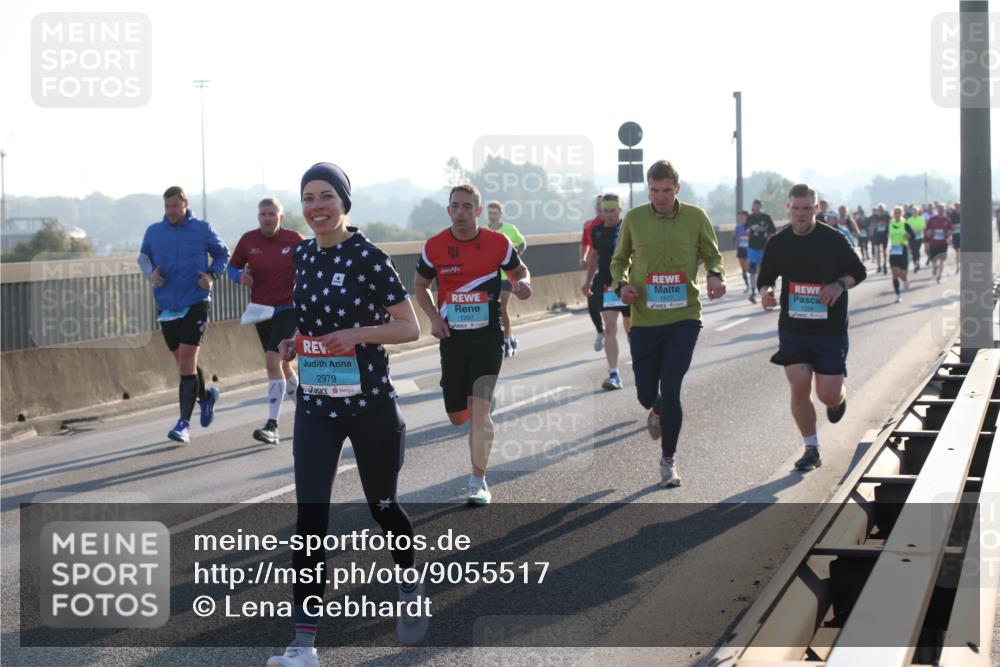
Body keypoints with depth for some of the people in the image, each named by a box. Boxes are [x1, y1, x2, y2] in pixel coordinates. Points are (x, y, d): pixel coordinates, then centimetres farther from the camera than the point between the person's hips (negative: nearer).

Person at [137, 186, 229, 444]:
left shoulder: (202, 229, -1)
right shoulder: (153, 231, 6)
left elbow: (222, 254, 11)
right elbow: (143, 256, 19)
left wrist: (212, 275, -7)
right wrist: (150, 273, -3)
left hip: (195, 304, -4)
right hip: (166, 307, 4)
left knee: (187, 361, -13)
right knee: (183, 362, 14)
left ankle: (184, 423, -12)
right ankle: (205, 396, 44)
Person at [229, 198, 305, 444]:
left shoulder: (295, 240, -8)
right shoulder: (248, 240, -1)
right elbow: (233, 267, 10)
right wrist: (240, 276, -11)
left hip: (287, 309, -5)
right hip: (261, 310, 5)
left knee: (272, 361, -18)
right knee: (280, 364, 13)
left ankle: (272, 426, -19)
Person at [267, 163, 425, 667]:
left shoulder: (368, 257, -12)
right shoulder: (302, 256, 5)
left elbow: (409, 327, -10)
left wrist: (358, 333, -25)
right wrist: (293, 342, 1)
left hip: (369, 403, -4)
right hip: (315, 404, 4)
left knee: (381, 505, 14)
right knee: (309, 517, -7)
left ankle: (411, 592, 44)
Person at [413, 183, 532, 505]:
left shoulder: (498, 243, -5)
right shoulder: (435, 246, -2)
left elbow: (519, 270, 12)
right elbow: (420, 284, 12)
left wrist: (523, 284, -12)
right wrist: (434, 318, -4)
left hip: (487, 336, -2)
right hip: (452, 337, 2)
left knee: (479, 409, -14)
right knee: (458, 416, 8)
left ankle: (478, 482, -5)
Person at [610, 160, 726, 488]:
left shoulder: (696, 217, 1)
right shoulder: (634, 218, 1)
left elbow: (712, 255, 12)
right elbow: (619, 260, 13)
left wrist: (715, 276, -9)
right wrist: (621, 284, -7)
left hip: (684, 317, -1)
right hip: (644, 319, 1)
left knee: (671, 389, -9)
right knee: (646, 393, 5)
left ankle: (668, 461, 9)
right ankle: (659, 411, 46)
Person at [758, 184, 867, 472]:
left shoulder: (833, 239, -6)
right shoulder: (778, 243, 0)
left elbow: (859, 271, 3)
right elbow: (765, 276, 13)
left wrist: (840, 285, -17)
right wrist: (765, 291, -10)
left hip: (830, 330, -2)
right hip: (793, 329, 2)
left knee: (828, 395, -4)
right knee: (799, 388, -9)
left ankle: (839, 399, 36)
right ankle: (811, 449, 8)